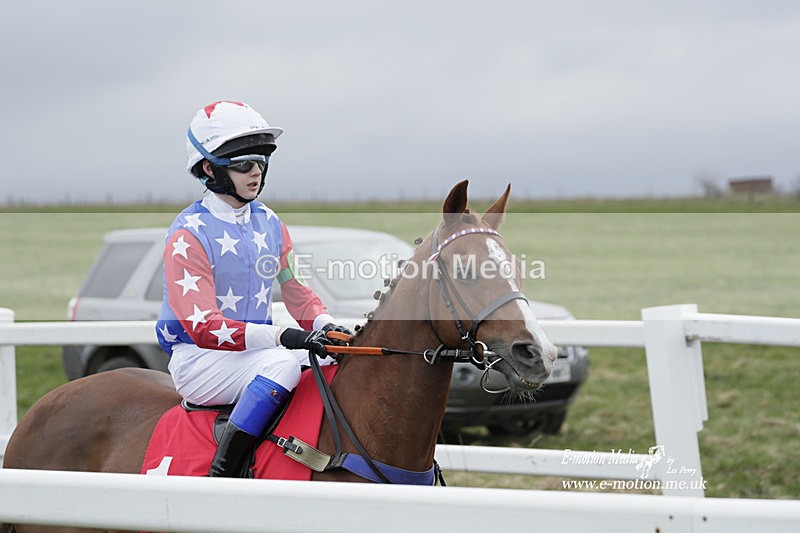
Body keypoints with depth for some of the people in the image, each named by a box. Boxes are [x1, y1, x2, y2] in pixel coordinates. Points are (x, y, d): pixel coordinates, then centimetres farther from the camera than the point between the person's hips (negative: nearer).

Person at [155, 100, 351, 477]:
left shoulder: (269, 224, 10)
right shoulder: (189, 236, -13)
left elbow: (296, 292, 16)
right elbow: (203, 326, -22)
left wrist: (325, 326, -8)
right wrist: (283, 337, -33)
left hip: (256, 350, 7)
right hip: (199, 361, -7)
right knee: (286, 363, -33)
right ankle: (220, 474, -32)